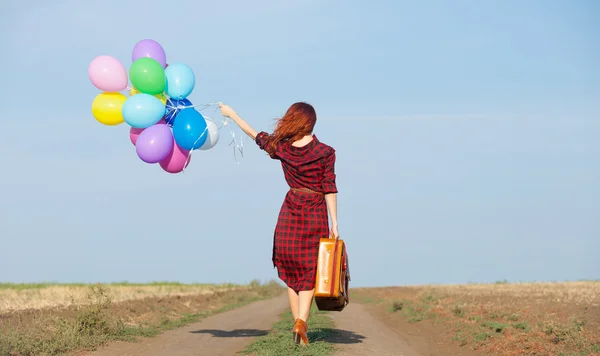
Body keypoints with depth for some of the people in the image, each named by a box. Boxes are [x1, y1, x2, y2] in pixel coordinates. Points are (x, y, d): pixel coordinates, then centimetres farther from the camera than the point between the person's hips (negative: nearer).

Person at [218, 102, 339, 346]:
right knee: (309, 273, 1)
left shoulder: (282, 148, -1)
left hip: (290, 213, 2)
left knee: (292, 272, 13)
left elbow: (255, 135, 14)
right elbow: (330, 190, -8)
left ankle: (299, 323, 12)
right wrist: (334, 223, -3)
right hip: (316, 215, -2)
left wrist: (232, 114, 28)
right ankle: (301, 321, -18)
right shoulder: (325, 152, -7)